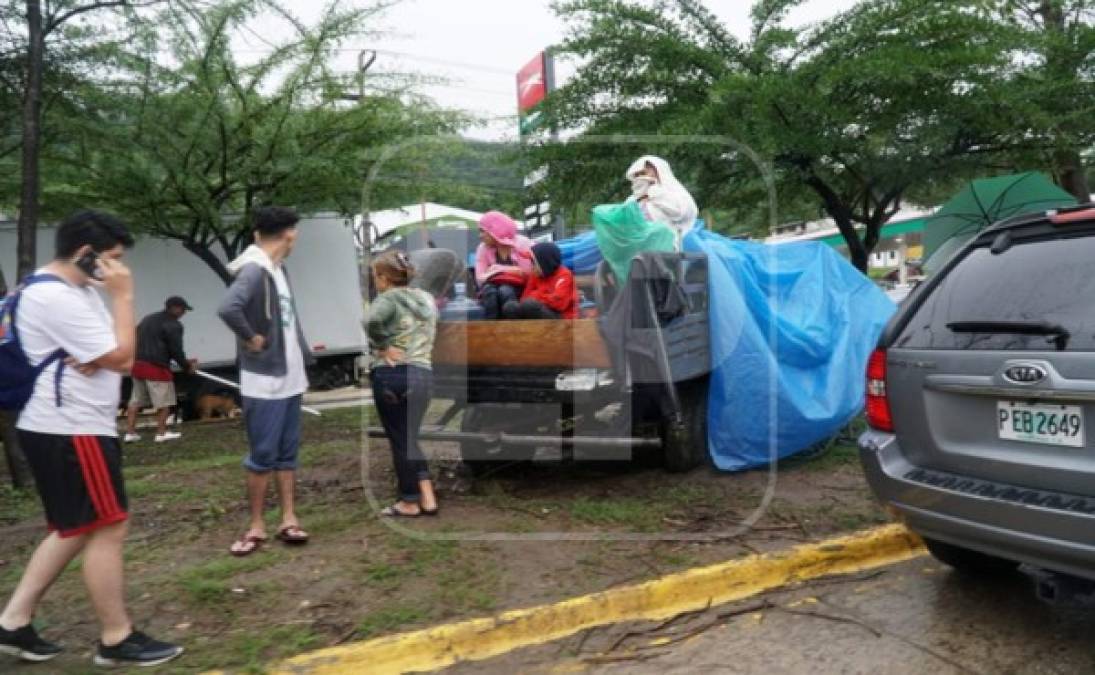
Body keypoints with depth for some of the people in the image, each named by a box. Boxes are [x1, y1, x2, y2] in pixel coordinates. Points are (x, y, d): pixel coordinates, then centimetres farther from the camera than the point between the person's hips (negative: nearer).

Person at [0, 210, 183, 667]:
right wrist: (123, 296, -13)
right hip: (71, 433, -10)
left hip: (65, 428, 10)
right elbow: (120, 356, -18)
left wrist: (97, 357, -10)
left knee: (74, 530, 17)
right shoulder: (56, 297, -19)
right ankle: (117, 640, 8)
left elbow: (117, 357, 12)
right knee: (108, 529, -3)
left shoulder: (77, 289, 14)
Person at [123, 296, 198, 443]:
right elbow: (176, 350, -11)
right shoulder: (173, 325, -7)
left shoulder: (147, 319, 19)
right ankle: (161, 433, 8)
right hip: (156, 366, -8)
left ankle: (130, 432, 13)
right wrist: (187, 366, 2)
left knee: (136, 399, 13)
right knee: (164, 401, 3)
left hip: (137, 363, 8)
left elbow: (138, 341, 22)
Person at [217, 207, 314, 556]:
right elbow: (228, 309, -36)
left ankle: (289, 520, 20)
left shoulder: (279, 270, 10)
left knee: (288, 453, 12)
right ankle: (257, 526, 13)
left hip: (291, 379, 9)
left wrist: (303, 357, 9)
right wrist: (252, 338, -21)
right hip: (265, 382, -9)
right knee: (263, 456, 1)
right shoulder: (254, 270, -19)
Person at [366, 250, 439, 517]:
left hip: (392, 375, -6)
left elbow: (372, 321, -27)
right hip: (424, 374, 6)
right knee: (410, 437, 18)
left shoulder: (388, 298, -7)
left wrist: (382, 347, -14)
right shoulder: (426, 298, 14)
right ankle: (427, 498, 14)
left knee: (399, 440, 6)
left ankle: (409, 502, 16)